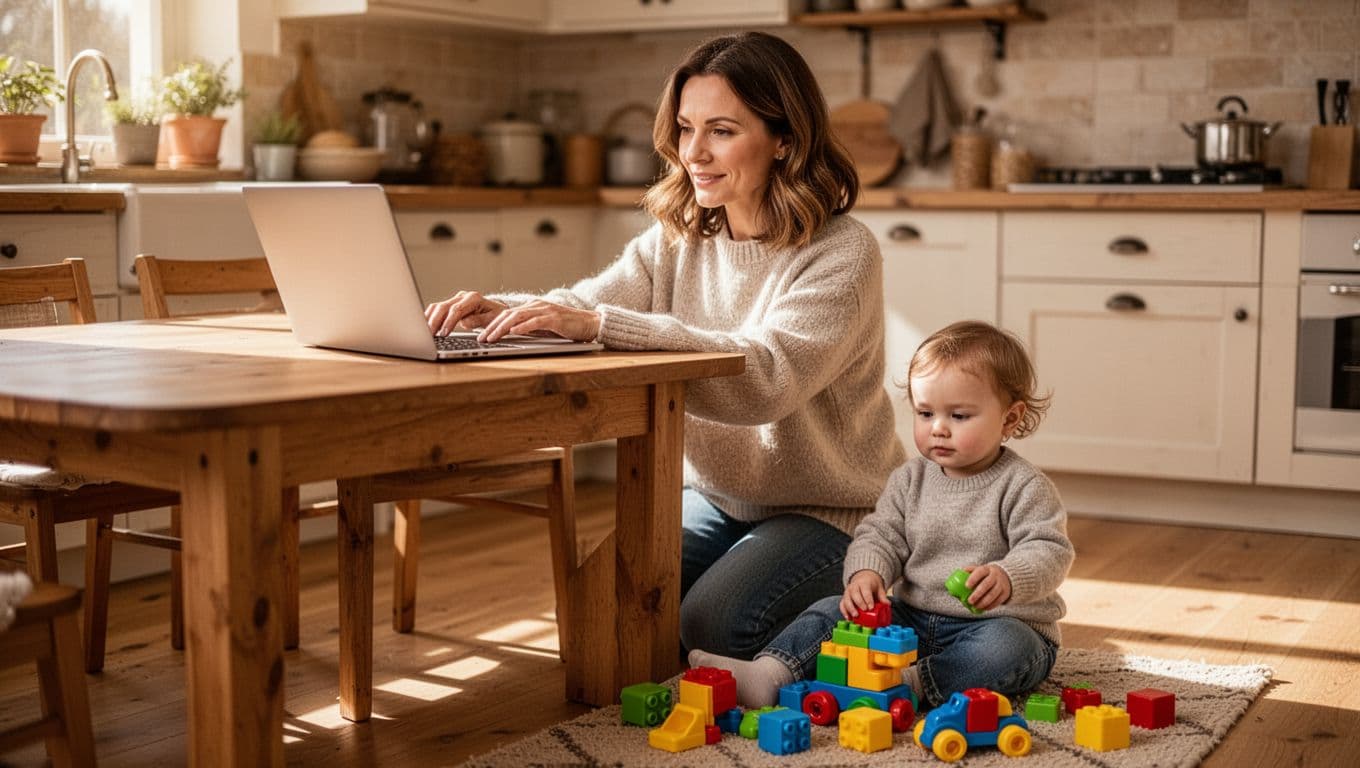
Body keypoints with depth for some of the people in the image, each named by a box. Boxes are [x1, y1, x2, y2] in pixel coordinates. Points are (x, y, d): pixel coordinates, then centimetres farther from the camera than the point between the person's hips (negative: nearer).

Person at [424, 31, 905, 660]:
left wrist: (600, 324, -43)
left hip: (829, 510, -5)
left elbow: (767, 373, -35)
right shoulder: (679, 238, 2)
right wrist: (501, 311, -35)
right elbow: (586, 302, -12)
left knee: (710, 628, -24)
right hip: (718, 495, 6)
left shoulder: (842, 253, -19)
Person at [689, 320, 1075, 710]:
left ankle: (913, 683, -42)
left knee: (1005, 648, -38)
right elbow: (880, 535, 4)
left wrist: (1006, 578, -40)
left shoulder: (1024, 487, -9)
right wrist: (866, 573, -20)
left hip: (999, 622, -4)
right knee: (835, 611, -10)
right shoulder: (910, 480, 7)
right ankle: (771, 674, -27)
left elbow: (1049, 550, -18)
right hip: (913, 618, 5)